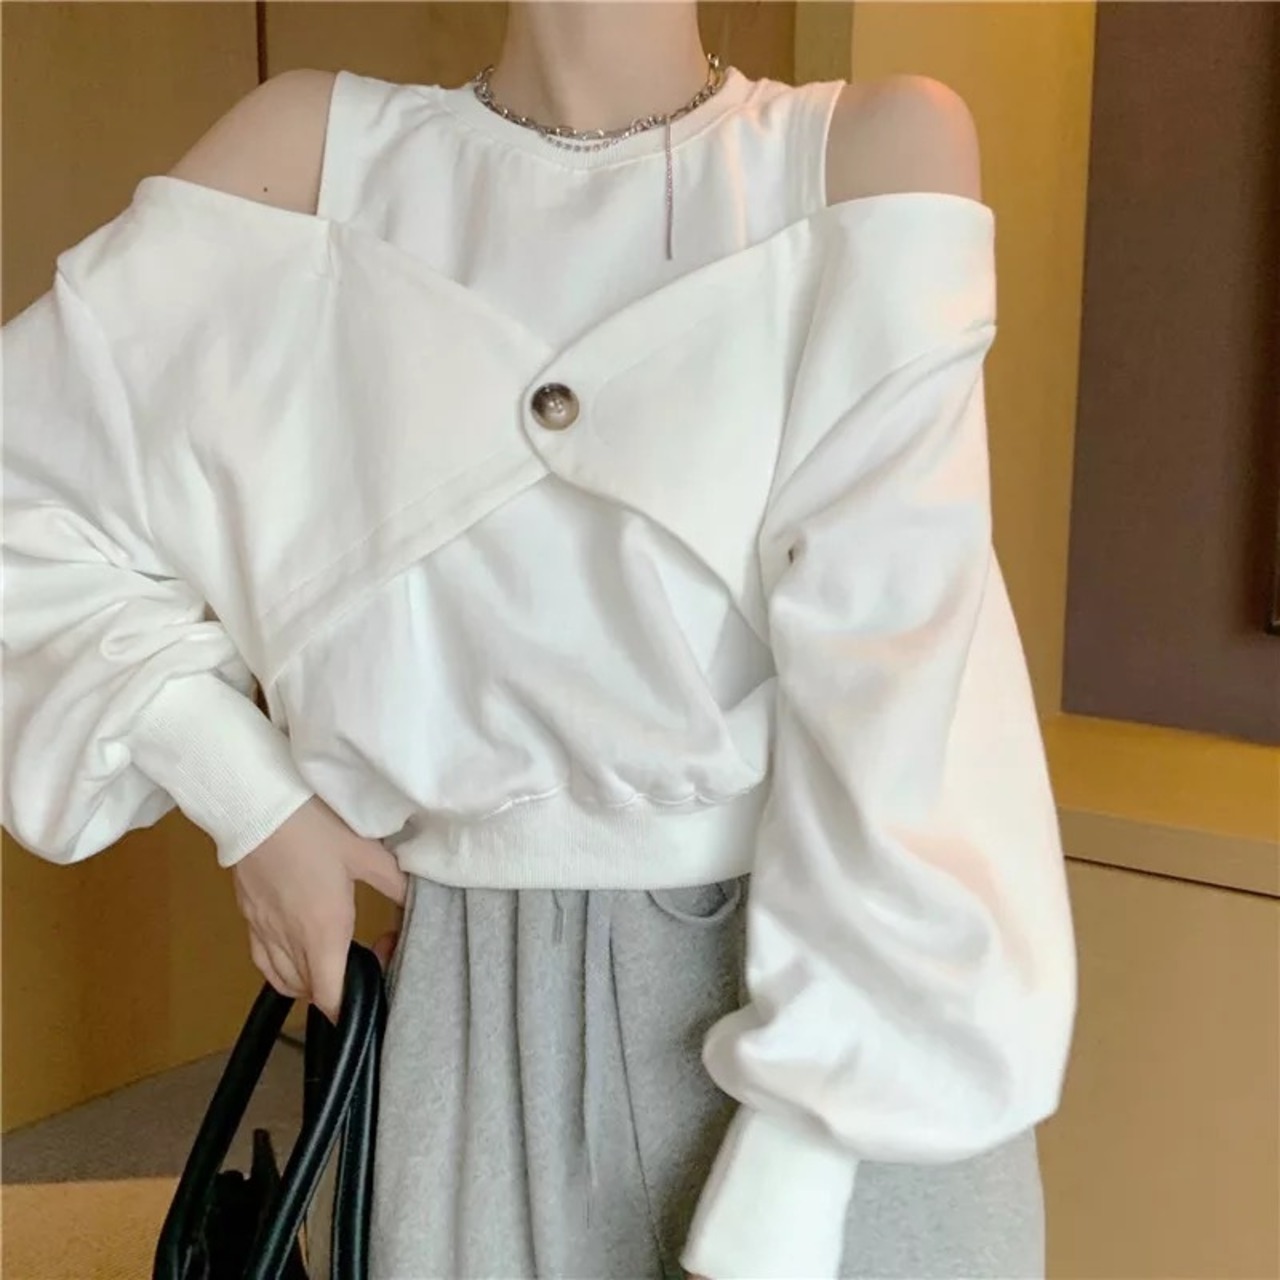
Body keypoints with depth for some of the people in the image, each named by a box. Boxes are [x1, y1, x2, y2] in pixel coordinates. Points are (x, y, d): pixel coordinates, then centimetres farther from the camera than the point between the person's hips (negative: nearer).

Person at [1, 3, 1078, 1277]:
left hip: (847, 1031, -1)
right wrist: (248, 797, -3)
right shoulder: (314, 151, 0)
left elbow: (904, 678, -15)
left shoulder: (874, 152, -7)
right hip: (482, 1021, 2)